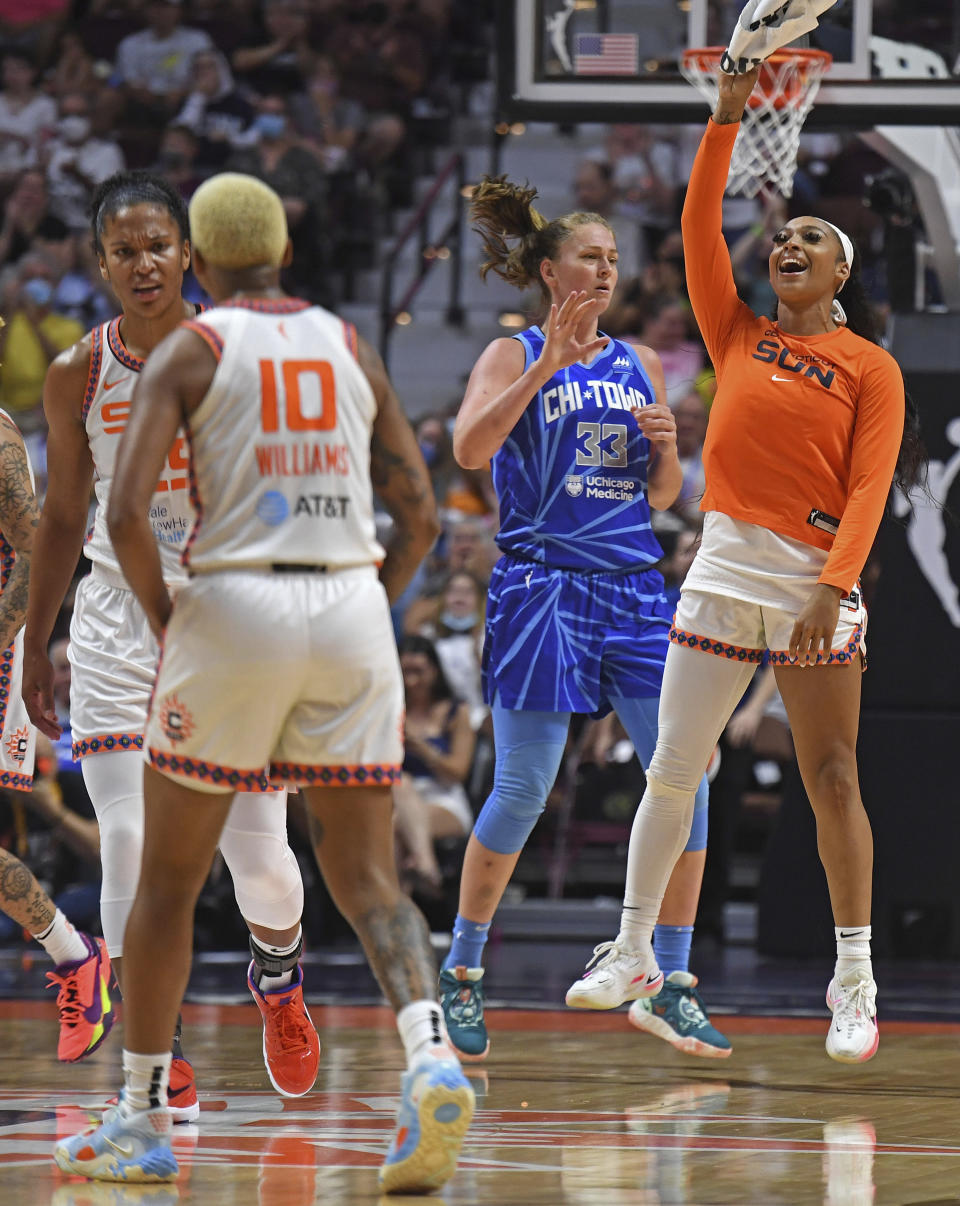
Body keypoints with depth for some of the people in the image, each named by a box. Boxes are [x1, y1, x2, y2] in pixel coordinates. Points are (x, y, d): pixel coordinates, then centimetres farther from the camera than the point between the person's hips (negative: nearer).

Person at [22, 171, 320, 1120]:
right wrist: (34, 645, 12)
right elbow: (63, 515, 11)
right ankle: (160, 1060, -3)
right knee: (129, 844, -12)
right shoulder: (79, 375, 0)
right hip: (119, 620, 1)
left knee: (256, 849, 4)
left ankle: (277, 973, 38)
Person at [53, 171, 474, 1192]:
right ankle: (430, 1056, -23)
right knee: (367, 878, 4)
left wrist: (163, 621, 2)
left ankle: (142, 1120, 17)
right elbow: (420, 515, 11)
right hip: (352, 609, 3)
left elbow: (126, 511, -12)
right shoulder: (351, 349, 13)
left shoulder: (190, 350, 0)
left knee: (169, 876, 12)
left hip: (236, 605, -3)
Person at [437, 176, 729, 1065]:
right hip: (544, 583, -5)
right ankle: (461, 974, 10)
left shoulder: (638, 365, 16)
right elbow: (470, 448, -16)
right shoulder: (514, 356, 2)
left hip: (634, 587, 5)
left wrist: (666, 449, 0)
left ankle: (671, 983, 3)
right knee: (523, 792, -5)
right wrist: (547, 365, -20)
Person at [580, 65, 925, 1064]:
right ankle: (633, 948, 14)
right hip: (724, 569, 3)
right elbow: (699, 228, 4)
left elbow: (868, 488, -6)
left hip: (816, 584, -3)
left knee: (832, 779, -5)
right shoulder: (737, 336, 12)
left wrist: (832, 588, -19)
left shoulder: (871, 370, 2)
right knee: (673, 770, 4)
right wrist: (727, 119, -4)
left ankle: (854, 979, -3)